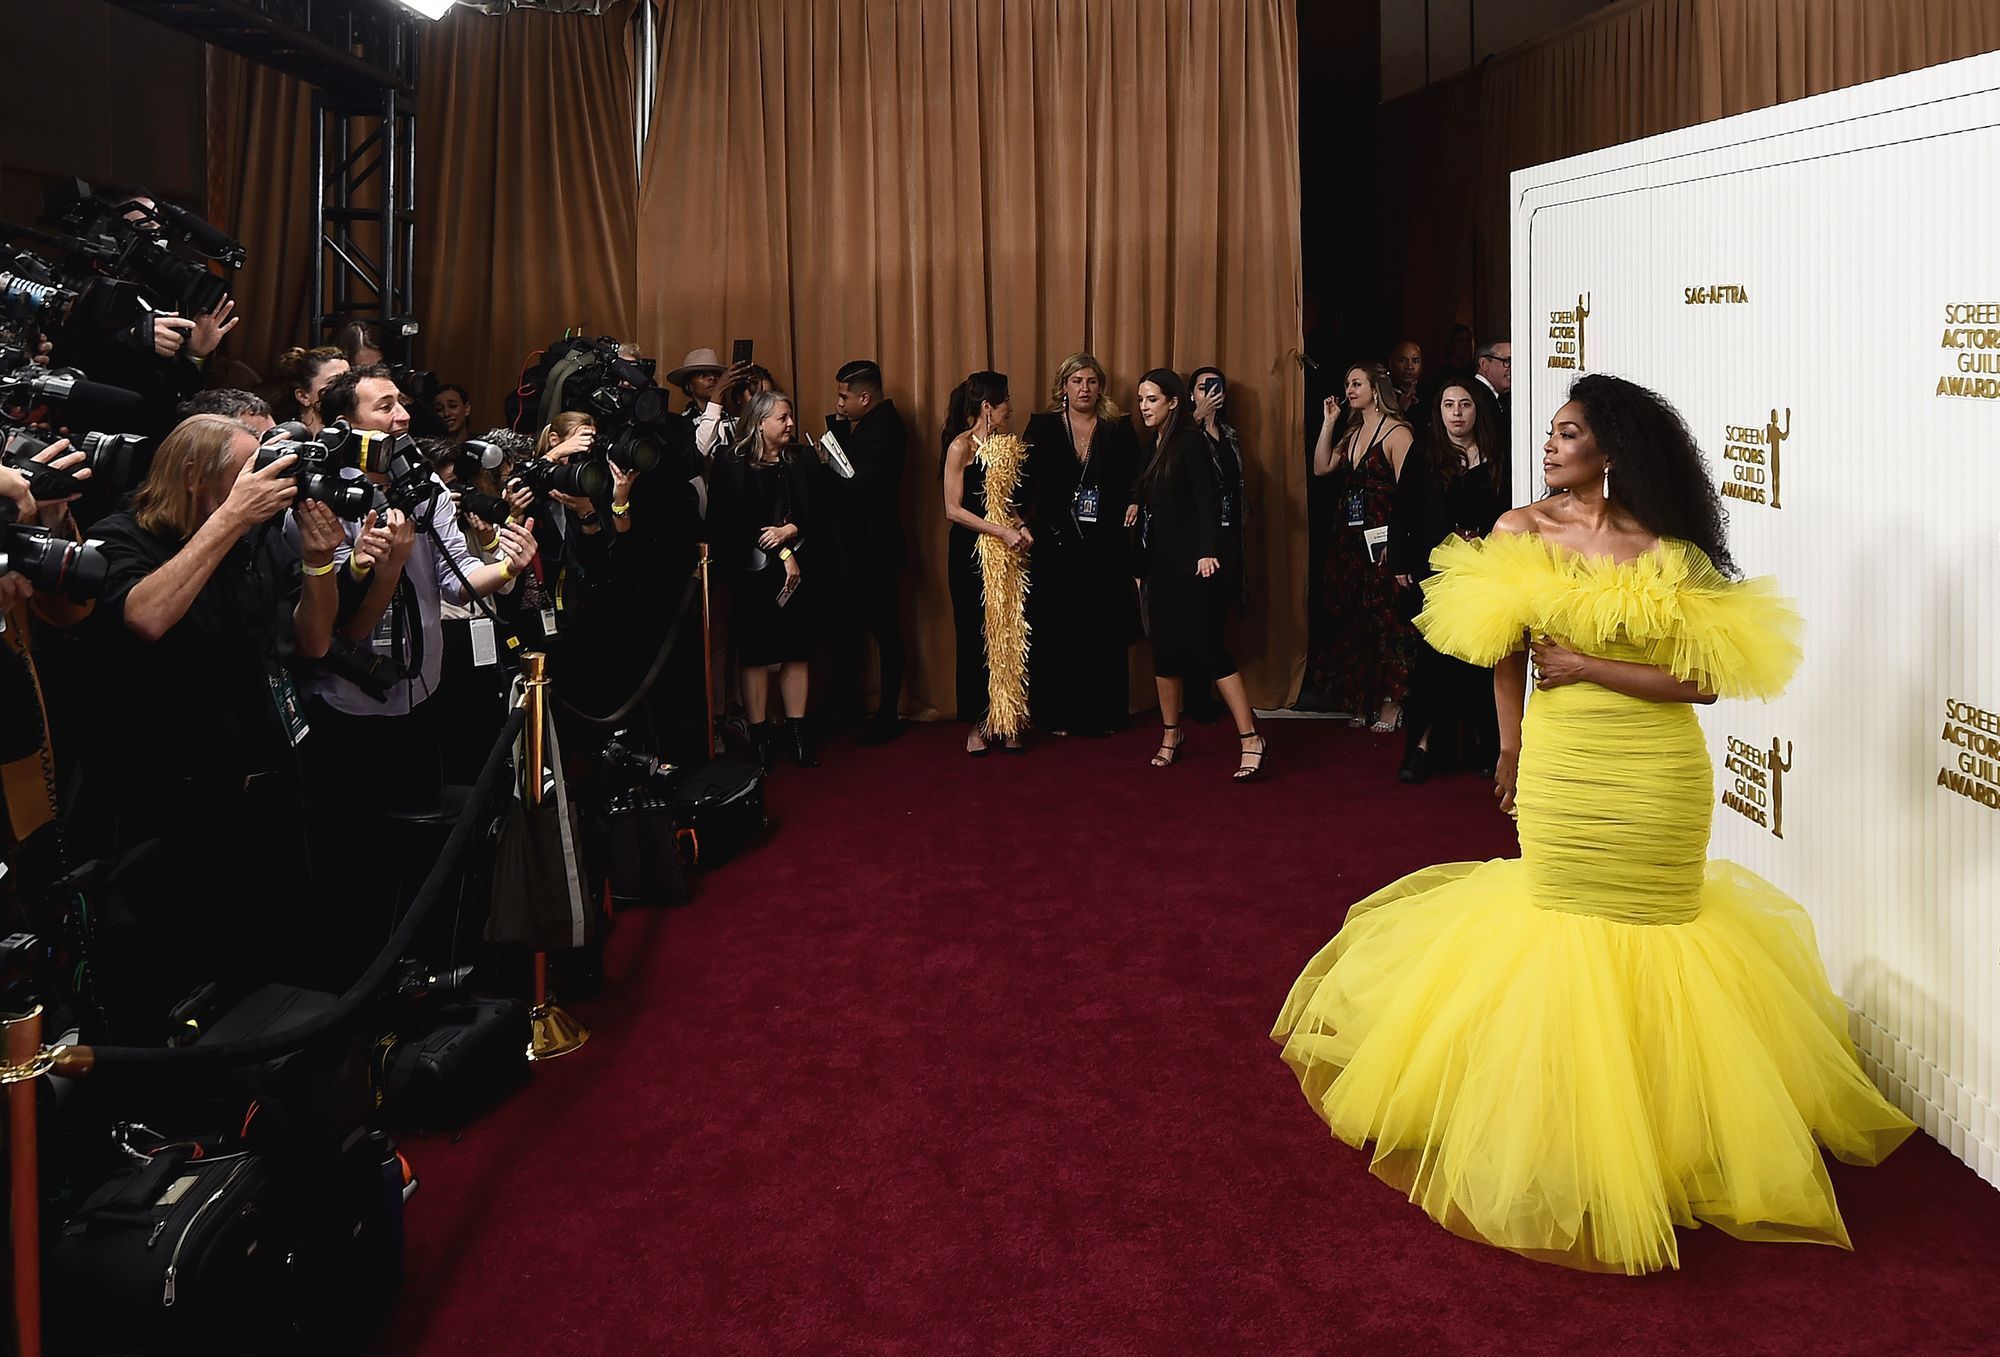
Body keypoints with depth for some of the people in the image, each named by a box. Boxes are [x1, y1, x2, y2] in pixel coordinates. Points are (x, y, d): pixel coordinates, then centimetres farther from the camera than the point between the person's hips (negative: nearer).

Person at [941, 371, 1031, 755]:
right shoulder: (961, 446, -8)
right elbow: (953, 509, -13)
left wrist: (1020, 525, 1)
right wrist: (1002, 532, -17)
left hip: (1006, 550, 6)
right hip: (971, 550, -6)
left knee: (1009, 632, 2)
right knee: (976, 636, 1)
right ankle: (978, 721, 12)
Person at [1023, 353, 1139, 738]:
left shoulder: (1118, 427, 8)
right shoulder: (1043, 426, 5)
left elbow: (1136, 476, 9)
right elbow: (1027, 477, 0)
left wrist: (1134, 502, -10)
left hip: (1106, 545, 1)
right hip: (1057, 543, -1)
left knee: (1106, 630, 2)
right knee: (1058, 630, 1)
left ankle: (1104, 713, 11)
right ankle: (1059, 715, 9)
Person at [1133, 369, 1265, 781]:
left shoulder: (1189, 443, -8)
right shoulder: (1153, 447, 14)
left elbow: (1207, 501, -17)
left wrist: (1208, 551, -28)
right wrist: (1140, 565, 15)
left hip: (1190, 564, -8)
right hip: (1160, 564, 8)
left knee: (1208, 647, -12)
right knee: (1165, 649, 10)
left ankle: (1250, 738, -10)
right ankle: (1170, 735, 21)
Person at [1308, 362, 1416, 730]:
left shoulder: (1396, 432, -8)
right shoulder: (1351, 431, 16)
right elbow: (1321, 467, 9)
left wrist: (1395, 540, -21)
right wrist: (1328, 422, 6)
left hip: (1381, 541, -8)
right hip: (1349, 539, 8)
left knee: (1384, 619, -4)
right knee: (1349, 621, 9)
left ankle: (1390, 703, 5)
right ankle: (1361, 701, 18)